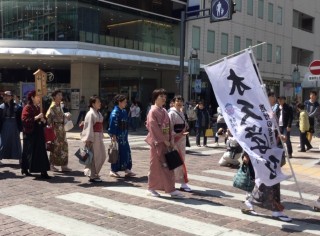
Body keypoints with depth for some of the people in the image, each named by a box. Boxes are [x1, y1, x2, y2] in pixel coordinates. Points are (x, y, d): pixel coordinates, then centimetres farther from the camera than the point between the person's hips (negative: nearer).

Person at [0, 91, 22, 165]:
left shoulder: (16, 107, -2)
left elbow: (19, 119, 0)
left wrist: (20, 128, -2)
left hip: (14, 128, 1)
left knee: (16, 143, 7)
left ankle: (20, 159, 15)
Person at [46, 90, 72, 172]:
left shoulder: (59, 106, 14)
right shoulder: (53, 106, -13)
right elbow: (48, 116, -18)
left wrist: (66, 116, 6)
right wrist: (51, 126, -15)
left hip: (61, 129, 9)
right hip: (56, 129, -9)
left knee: (64, 146, 8)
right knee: (55, 147, -2)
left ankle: (64, 165, 13)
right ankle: (51, 165, 11)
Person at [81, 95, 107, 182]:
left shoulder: (98, 113, 14)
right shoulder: (91, 114, -14)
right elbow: (89, 127, -17)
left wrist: (101, 135, 14)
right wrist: (89, 140, -19)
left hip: (99, 137, 9)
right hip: (93, 137, -9)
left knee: (102, 156, 12)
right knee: (93, 157, -1)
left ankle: (94, 173, 24)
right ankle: (92, 176, 10)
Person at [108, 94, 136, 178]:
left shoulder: (124, 111, 12)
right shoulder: (115, 112, -14)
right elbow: (112, 124, -19)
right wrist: (113, 135, -23)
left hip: (123, 136, 9)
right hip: (117, 135, -9)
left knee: (126, 151, 10)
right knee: (117, 152, -1)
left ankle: (127, 169, 17)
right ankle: (113, 171, 11)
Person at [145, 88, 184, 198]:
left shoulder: (164, 111, 14)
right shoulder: (153, 111, -10)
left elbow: (168, 127, 14)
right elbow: (154, 128, -17)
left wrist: (170, 141, 5)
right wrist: (164, 140, -16)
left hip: (165, 142, 8)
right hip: (157, 142, -8)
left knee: (168, 165, 6)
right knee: (156, 166, 0)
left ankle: (171, 190, 10)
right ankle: (151, 189, 11)